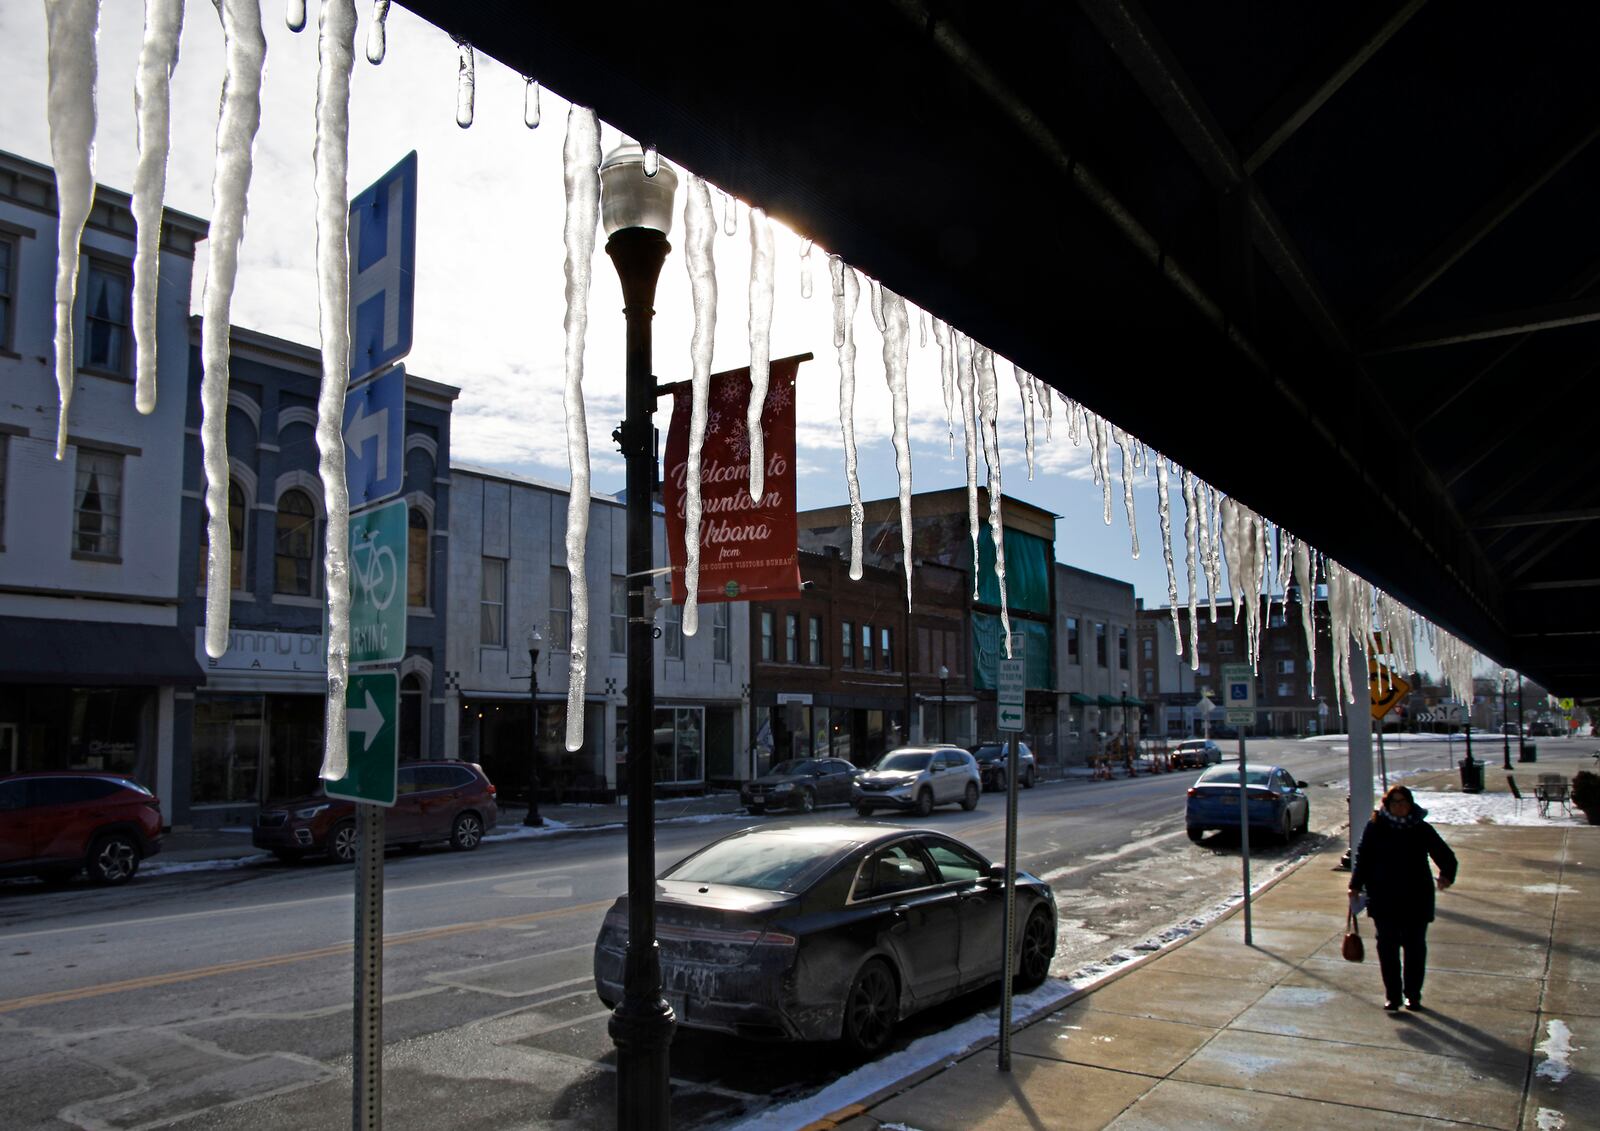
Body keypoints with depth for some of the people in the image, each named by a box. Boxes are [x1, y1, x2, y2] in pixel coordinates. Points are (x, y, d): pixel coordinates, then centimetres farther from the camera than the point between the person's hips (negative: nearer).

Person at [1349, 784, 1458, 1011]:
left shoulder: (1422, 830, 1)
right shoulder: (1375, 828, -1)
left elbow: (1446, 856, 3)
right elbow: (1362, 858, 4)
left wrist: (1446, 875, -18)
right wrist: (1355, 886, -3)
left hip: (1416, 900, 0)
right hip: (1384, 901, 0)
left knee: (1415, 947, 7)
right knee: (1387, 948, 3)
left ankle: (1413, 994, 21)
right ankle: (1392, 995, 14)